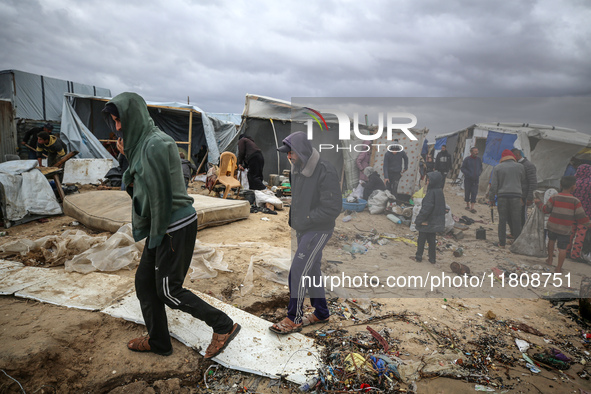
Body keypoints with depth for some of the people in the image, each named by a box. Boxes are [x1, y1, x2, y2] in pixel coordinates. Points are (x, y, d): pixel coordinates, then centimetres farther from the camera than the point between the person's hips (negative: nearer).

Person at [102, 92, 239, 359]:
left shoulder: (155, 144, -19)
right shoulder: (142, 142, 13)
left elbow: (161, 192, -20)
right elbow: (135, 184, 19)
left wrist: (157, 233, -14)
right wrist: (127, 154, 7)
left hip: (174, 227, -10)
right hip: (162, 226, 10)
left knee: (168, 290, 0)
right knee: (144, 282, 16)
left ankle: (223, 326, 11)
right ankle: (158, 342, 31)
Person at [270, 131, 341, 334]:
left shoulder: (325, 172, -21)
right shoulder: (297, 169, 4)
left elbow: (333, 208, -23)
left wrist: (305, 219, -18)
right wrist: (292, 217, 6)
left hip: (318, 230, -8)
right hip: (303, 229, 8)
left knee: (297, 271, -9)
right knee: (311, 270, 16)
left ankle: (294, 319, 7)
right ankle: (321, 313, 32)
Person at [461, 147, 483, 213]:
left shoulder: (479, 159, 7)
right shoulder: (467, 159, -5)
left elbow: (481, 168, 18)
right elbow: (462, 168, -5)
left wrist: (479, 174, 0)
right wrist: (468, 174, -16)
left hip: (476, 179, 2)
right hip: (468, 179, -2)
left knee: (474, 193, -6)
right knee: (467, 192, 6)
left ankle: (472, 207, -7)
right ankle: (468, 205, 25)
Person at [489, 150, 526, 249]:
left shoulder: (497, 168, 5)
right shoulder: (520, 167, 10)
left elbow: (493, 185, 2)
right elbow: (523, 184, 15)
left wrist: (491, 199, 6)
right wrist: (522, 197, 23)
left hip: (502, 196, 0)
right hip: (516, 196, 1)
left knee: (502, 220, 4)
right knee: (516, 220, 6)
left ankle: (502, 243, 8)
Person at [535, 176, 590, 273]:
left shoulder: (554, 197, -4)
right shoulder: (575, 201, -10)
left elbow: (546, 209, 2)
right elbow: (581, 217, -7)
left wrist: (538, 203, 19)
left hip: (552, 225, 3)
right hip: (565, 229, -3)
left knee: (552, 240, 28)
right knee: (562, 248, 3)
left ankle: (550, 259, 38)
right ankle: (558, 268, 6)